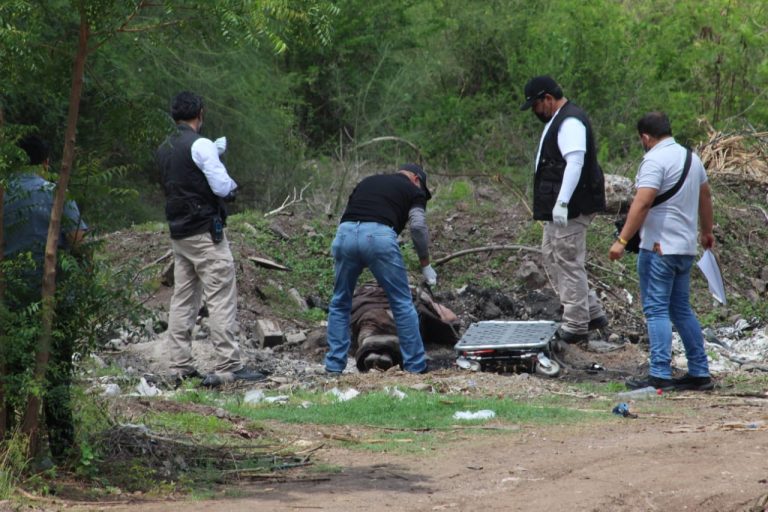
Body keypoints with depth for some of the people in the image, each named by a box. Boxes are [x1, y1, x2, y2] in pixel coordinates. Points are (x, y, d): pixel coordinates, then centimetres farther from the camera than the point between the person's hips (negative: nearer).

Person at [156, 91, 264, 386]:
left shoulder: (164, 150, 12)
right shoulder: (200, 145, -13)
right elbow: (223, 186, -17)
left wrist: (219, 146, 42)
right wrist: (232, 187, 6)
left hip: (178, 235, 8)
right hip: (206, 232, -8)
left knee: (183, 300, 9)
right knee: (221, 298, -8)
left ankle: (180, 367, 8)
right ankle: (228, 367, -12)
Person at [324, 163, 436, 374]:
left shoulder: (367, 181, 34)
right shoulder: (413, 190, 20)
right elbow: (418, 226, 3)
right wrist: (425, 264, 10)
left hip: (345, 233, 4)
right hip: (379, 236, -4)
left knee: (340, 303, 19)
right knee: (402, 303, 8)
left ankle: (334, 366, 17)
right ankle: (415, 366, 11)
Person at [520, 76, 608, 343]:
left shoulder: (570, 122, -17)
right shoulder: (558, 120, 18)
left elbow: (575, 164, -25)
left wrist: (562, 203, -29)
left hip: (570, 209, -11)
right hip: (558, 209, 11)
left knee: (568, 262, -6)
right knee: (551, 256, 16)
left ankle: (576, 325, 0)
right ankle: (591, 312, 20)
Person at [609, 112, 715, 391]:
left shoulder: (655, 160, -13)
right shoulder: (691, 157, 14)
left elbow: (642, 203, -23)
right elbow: (705, 196, 26)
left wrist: (622, 240, -23)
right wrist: (706, 231, 40)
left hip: (659, 247, -9)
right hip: (686, 247, 9)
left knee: (656, 310, -7)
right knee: (682, 309, 15)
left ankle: (660, 374, -11)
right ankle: (699, 372, 16)